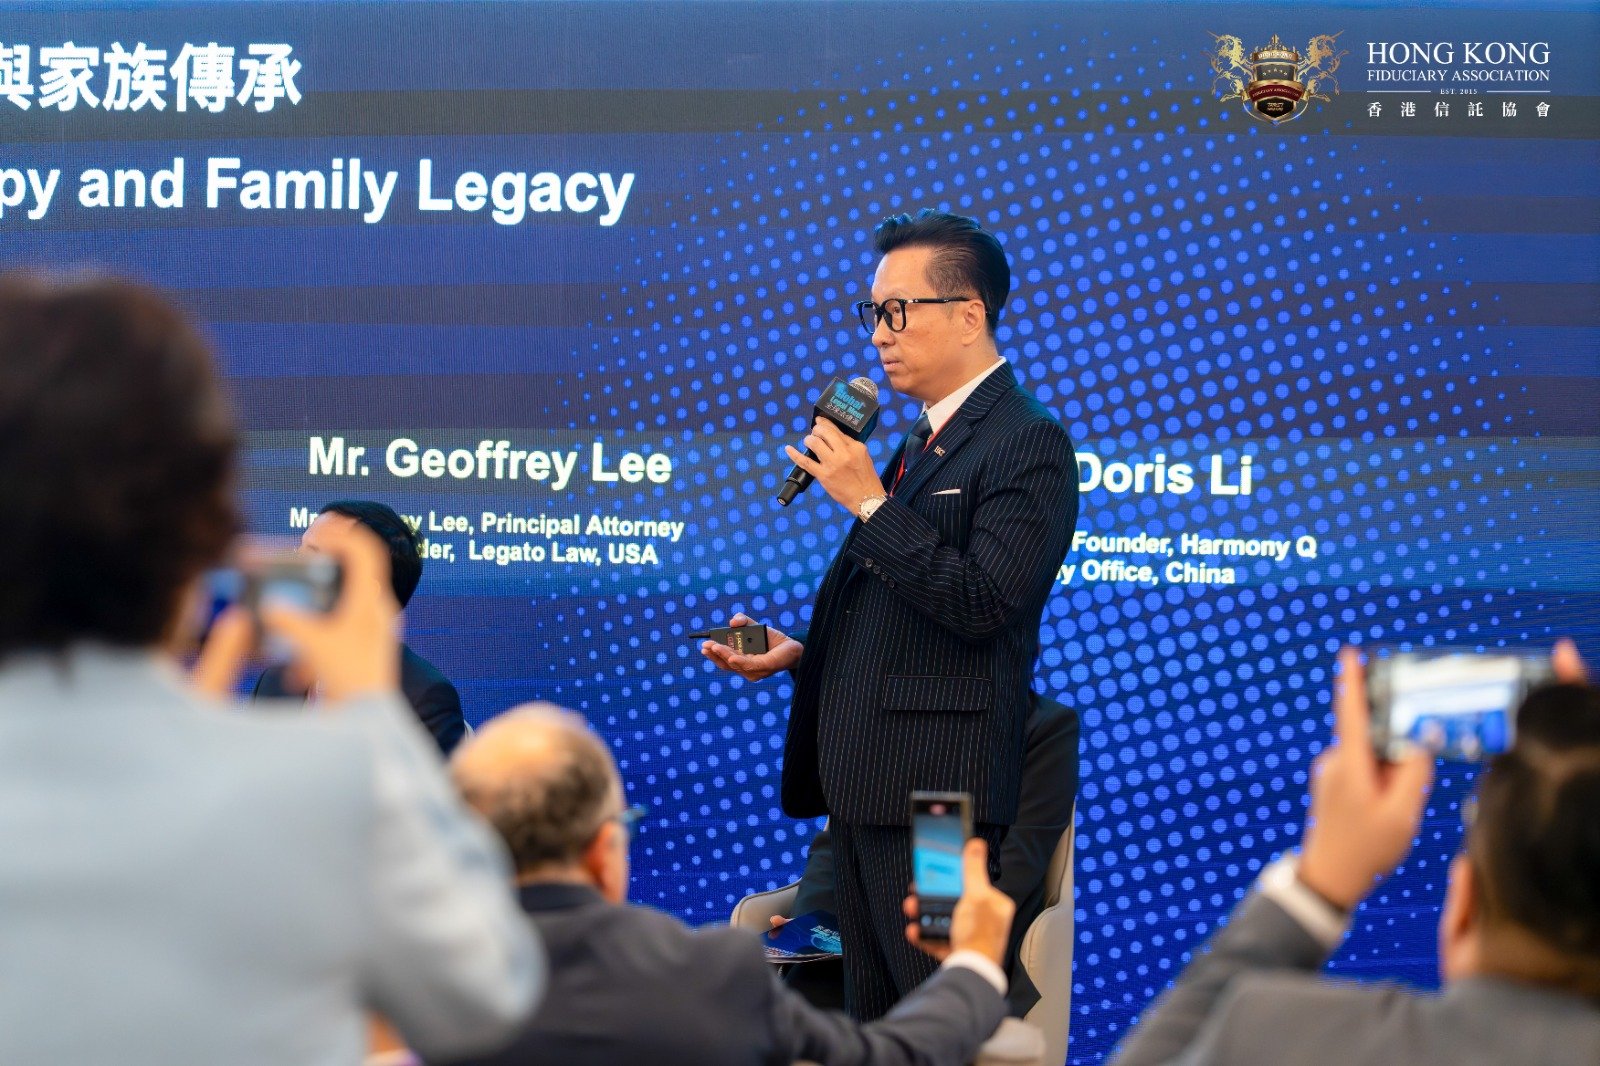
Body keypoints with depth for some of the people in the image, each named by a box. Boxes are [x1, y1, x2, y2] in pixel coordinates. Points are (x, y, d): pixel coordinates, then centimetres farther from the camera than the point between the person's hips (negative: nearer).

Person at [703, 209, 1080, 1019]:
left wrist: (868, 503, -19)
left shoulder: (1028, 443, -10)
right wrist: (798, 653, 9)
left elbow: (981, 603, -21)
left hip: (936, 798, -10)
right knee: (873, 1029, 12)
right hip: (865, 790, 10)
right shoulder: (921, 441, 19)